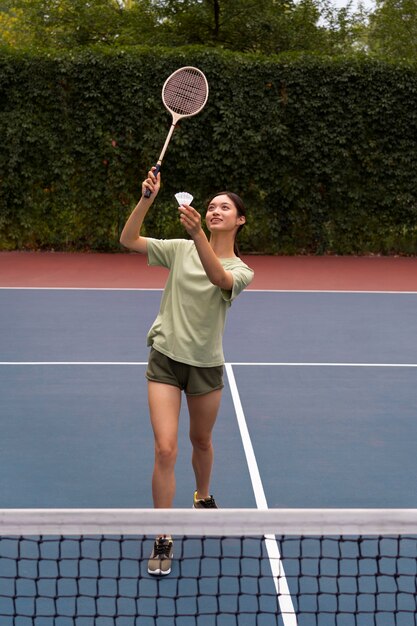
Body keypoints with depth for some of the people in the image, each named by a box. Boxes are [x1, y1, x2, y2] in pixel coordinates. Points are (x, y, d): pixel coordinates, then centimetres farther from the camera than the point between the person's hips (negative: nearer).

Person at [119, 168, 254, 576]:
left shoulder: (241, 271, -4)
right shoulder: (181, 250, -1)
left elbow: (219, 278, -29)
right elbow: (128, 240, -8)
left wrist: (197, 233, -44)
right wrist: (147, 198, -21)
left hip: (206, 365, 1)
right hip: (166, 357, -1)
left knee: (201, 441, 20)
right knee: (165, 449, -9)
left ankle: (203, 497, 51)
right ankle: (163, 541, 1)